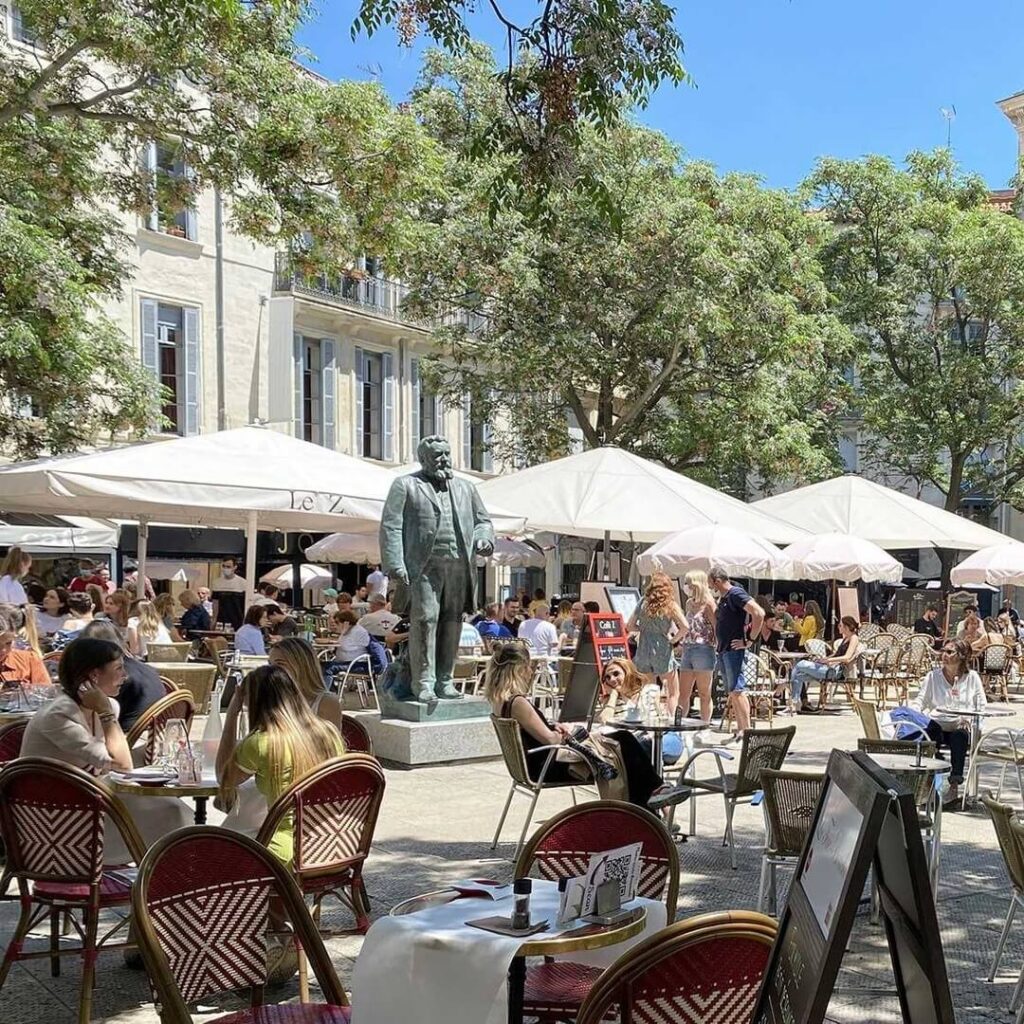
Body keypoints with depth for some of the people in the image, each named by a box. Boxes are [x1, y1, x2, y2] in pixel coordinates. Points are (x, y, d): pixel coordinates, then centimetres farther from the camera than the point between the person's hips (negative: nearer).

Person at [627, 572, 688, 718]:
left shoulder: (643, 603, 4)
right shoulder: (670, 605, -5)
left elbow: (629, 626, 6)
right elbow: (685, 627, -16)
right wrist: (673, 640, -3)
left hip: (643, 651, 4)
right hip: (663, 651, -3)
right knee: (673, 693, 9)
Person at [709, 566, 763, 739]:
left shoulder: (736, 593, -12)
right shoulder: (723, 598, 17)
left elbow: (759, 613, -22)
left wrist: (749, 640, -18)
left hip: (734, 650, -10)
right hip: (723, 650, 10)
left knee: (736, 691, -11)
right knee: (731, 693, 9)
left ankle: (747, 730, -9)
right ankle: (739, 731, 12)